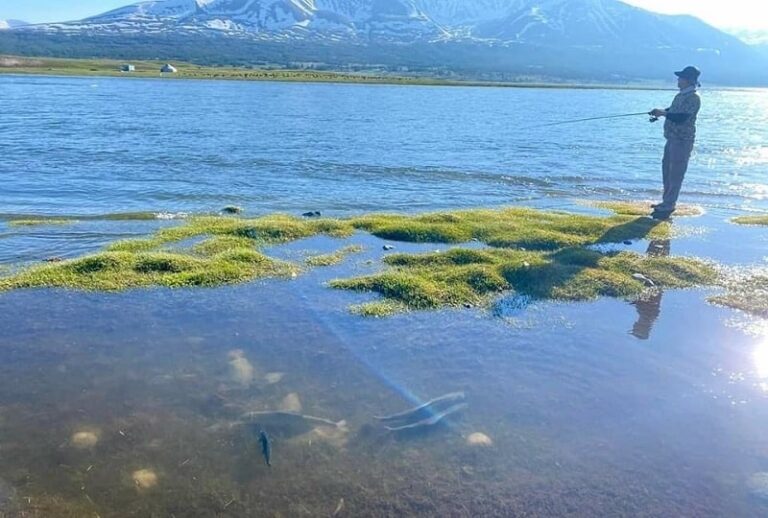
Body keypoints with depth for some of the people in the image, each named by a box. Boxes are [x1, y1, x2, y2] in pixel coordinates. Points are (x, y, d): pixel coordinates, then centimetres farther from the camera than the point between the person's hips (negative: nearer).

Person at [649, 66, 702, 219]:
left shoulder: (693, 98, -16)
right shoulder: (681, 95, 13)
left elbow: (680, 118, -25)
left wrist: (663, 113, -14)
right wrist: (659, 112, 7)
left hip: (682, 141, -10)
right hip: (672, 139, 10)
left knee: (675, 174, -7)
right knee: (667, 171, 15)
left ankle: (668, 206, -4)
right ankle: (667, 202, 26)